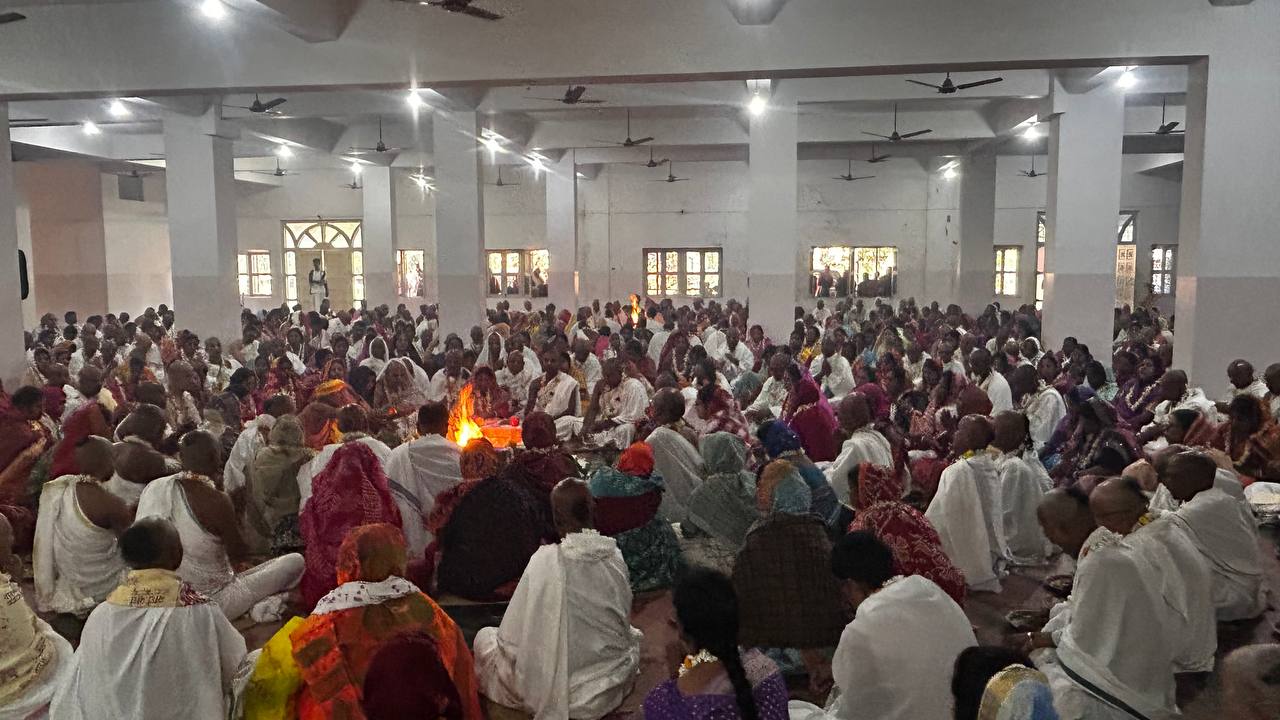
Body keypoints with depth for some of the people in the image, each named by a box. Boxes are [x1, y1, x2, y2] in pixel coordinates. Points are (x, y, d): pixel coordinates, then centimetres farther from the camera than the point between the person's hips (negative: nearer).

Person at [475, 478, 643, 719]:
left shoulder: (545, 560, -21)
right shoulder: (614, 555, -10)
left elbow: (512, 637, -15)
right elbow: (625, 617, 4)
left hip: (559, 691, -3)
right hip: (613, 688, 4)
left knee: (485, 637, 18)